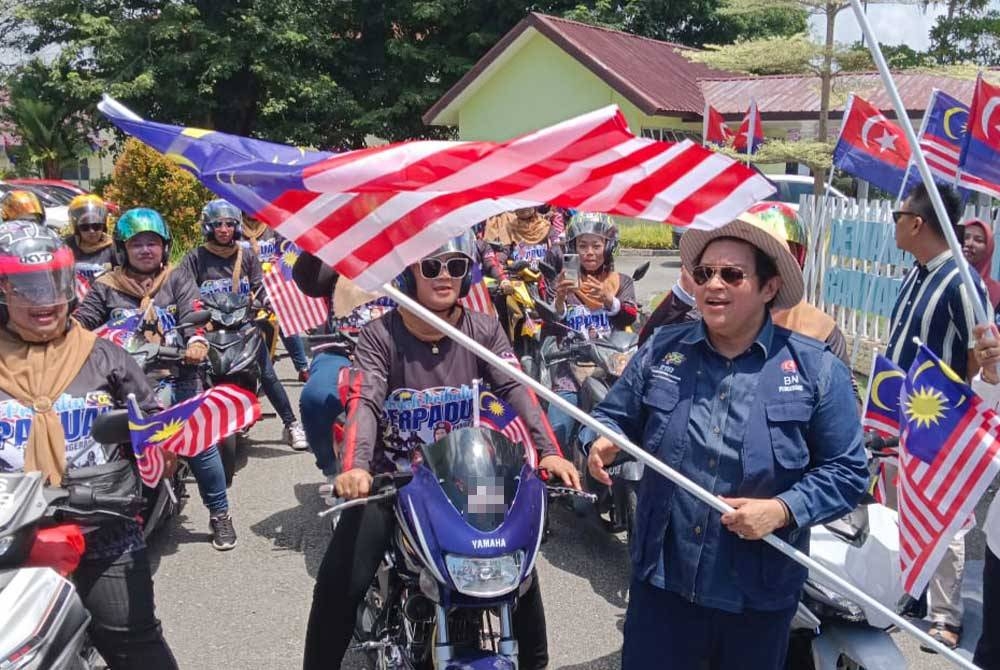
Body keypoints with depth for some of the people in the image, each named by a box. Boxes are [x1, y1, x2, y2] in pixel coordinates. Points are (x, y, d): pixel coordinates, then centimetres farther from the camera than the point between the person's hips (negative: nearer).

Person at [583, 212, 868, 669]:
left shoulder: (816, 370, -6)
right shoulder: (661, 350, 1)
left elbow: (846, 472, -4)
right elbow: (615, 416, 10)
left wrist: (783, 510, -19)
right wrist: (604, 442, -13)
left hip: (760, 594, -1)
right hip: (661, 579, 2)